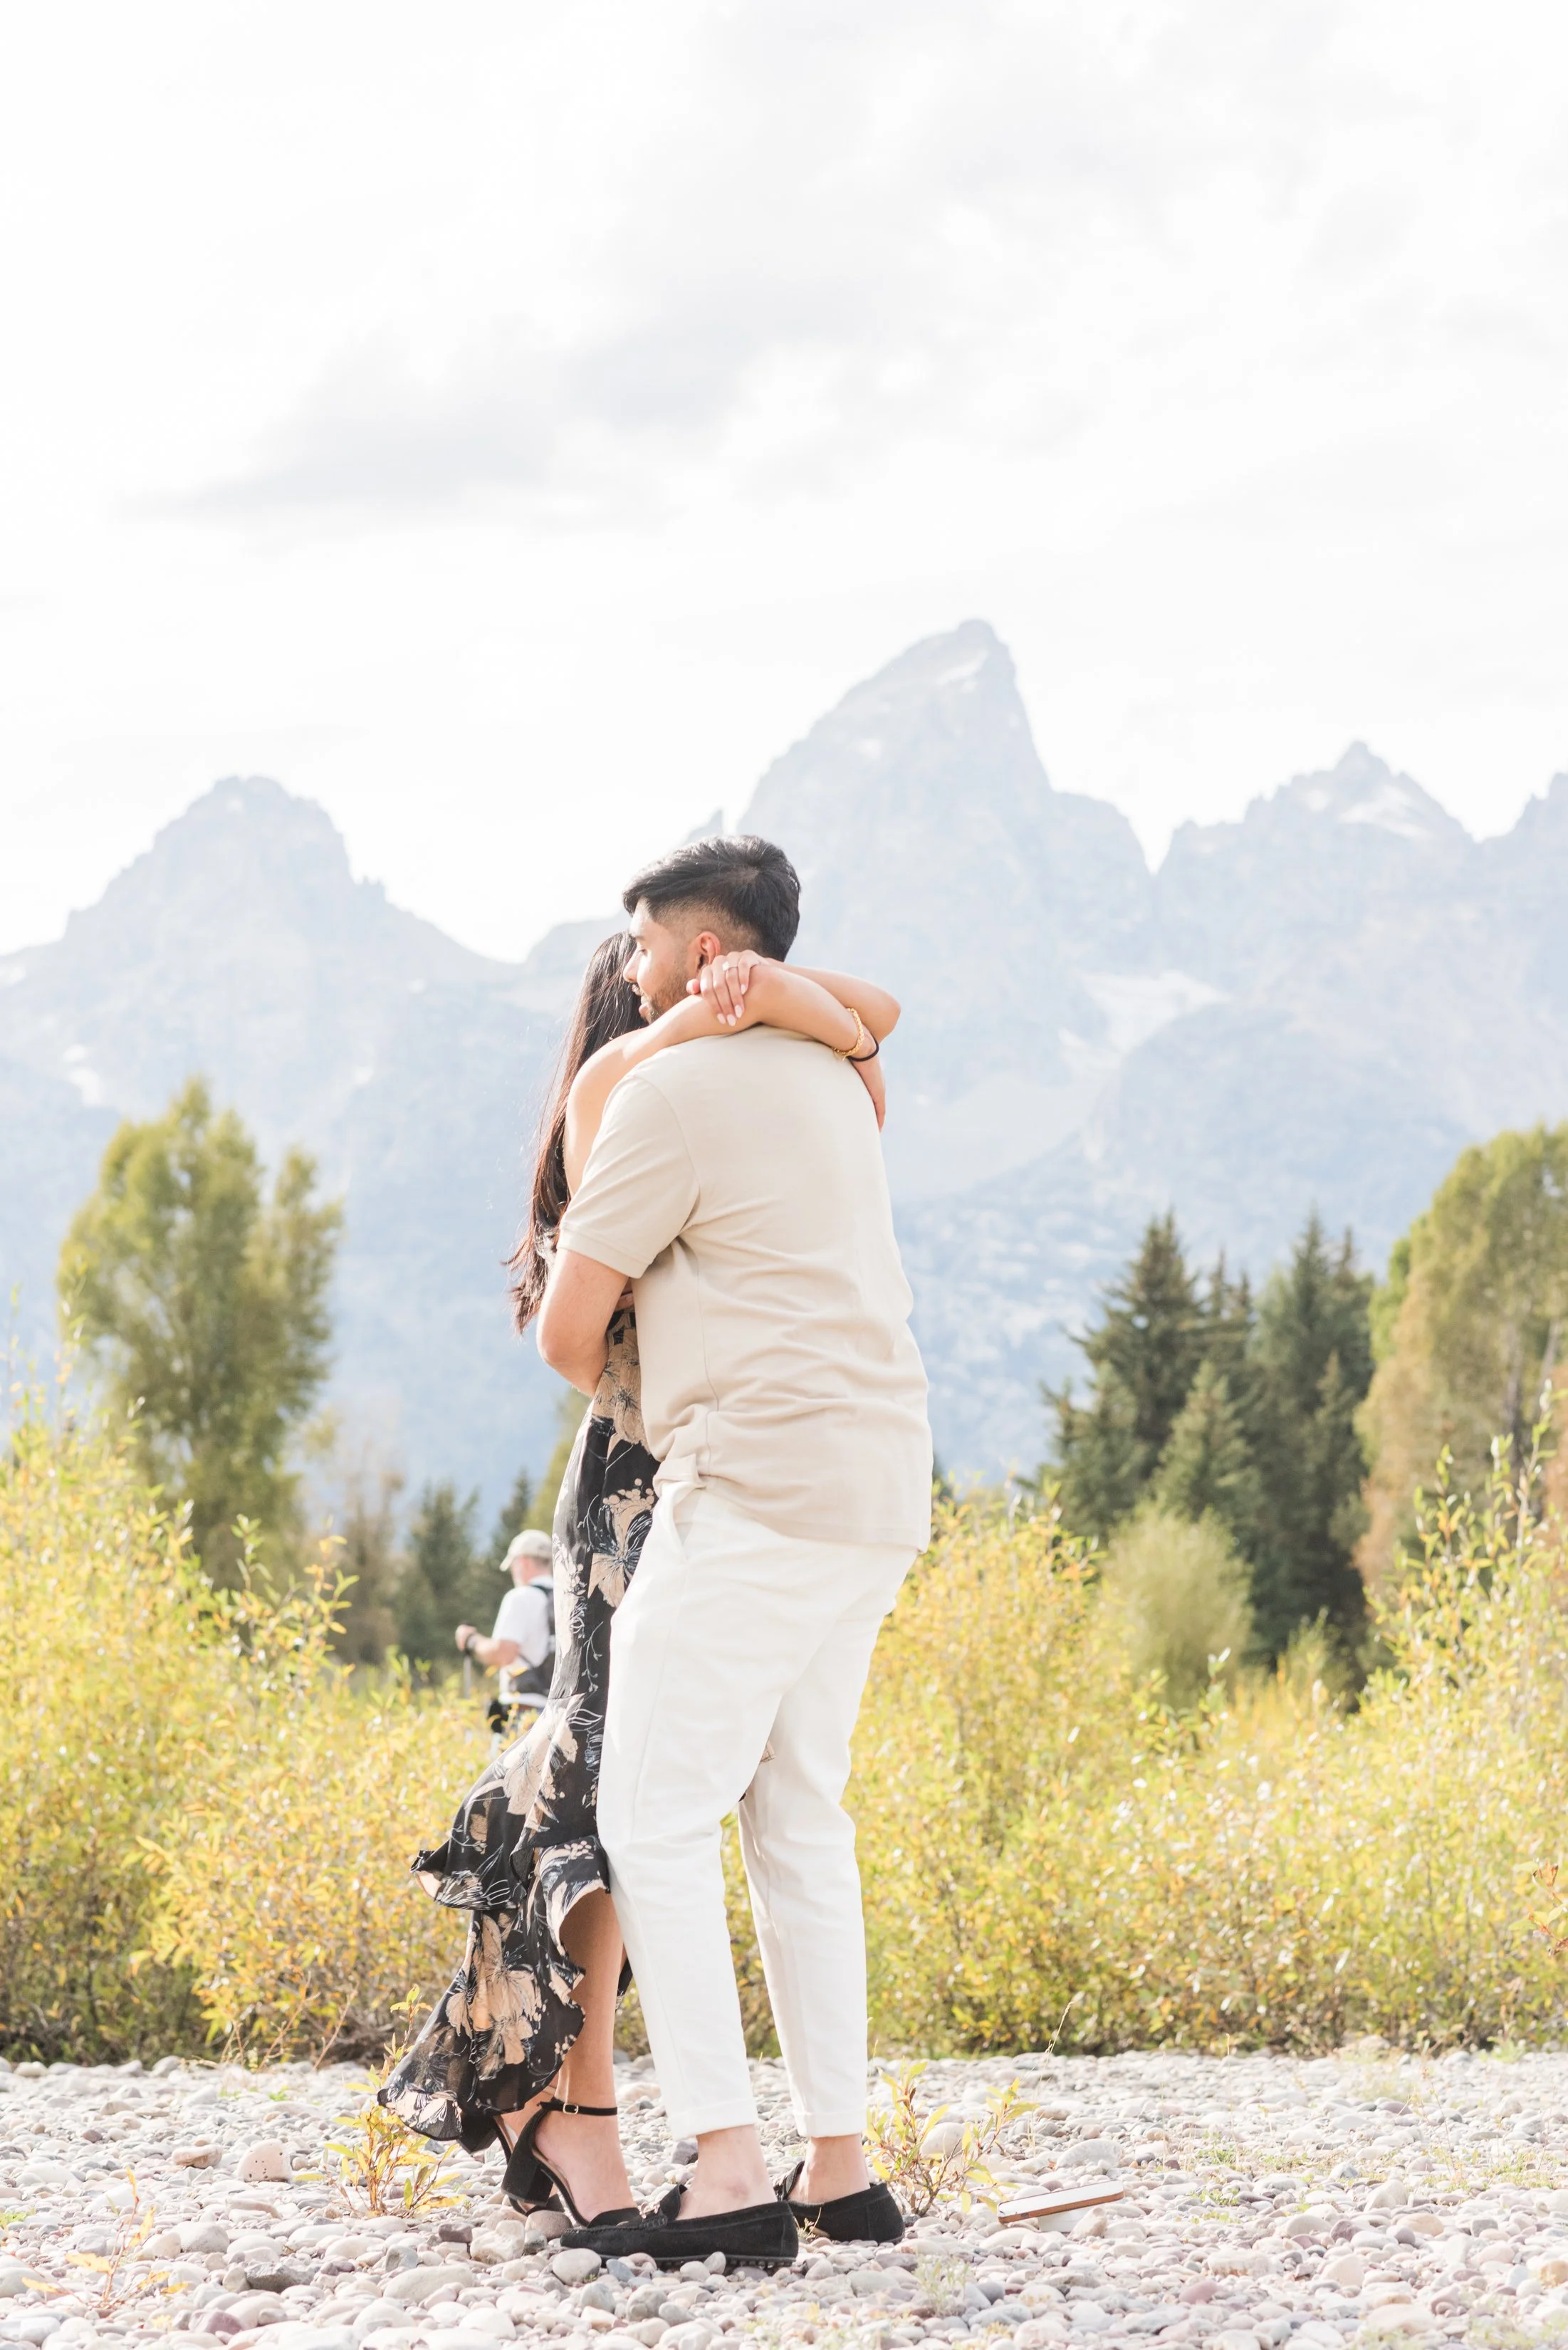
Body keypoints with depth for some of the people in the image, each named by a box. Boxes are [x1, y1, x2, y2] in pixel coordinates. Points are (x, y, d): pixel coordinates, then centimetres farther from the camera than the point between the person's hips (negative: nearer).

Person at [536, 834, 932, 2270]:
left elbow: (569, 1331, -4)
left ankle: (729, 2172, -13)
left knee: (658, 1816, -6)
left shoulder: (674, 1091, -8)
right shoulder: (829, 1080, 18)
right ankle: (841, 2165, 14)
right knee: (799, 1818, 14)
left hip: (756, 1491, -9)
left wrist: (629, 1390, 16)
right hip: (877, 1498, 9)